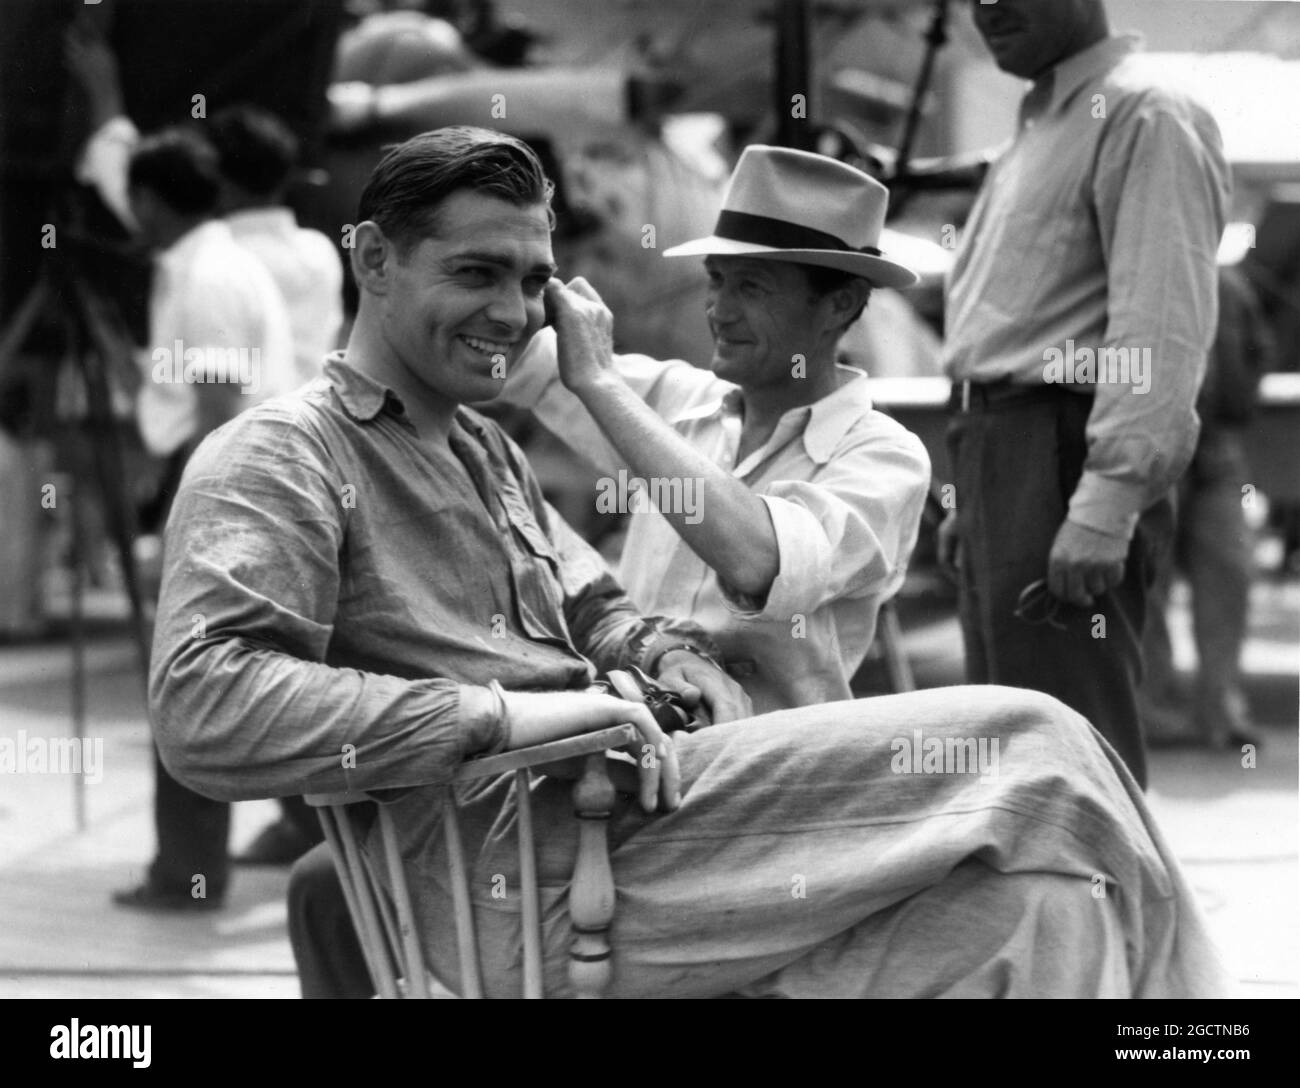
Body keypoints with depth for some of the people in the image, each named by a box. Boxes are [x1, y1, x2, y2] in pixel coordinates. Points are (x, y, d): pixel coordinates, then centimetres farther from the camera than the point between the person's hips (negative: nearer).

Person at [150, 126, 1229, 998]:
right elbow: (206, 708, -21)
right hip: (532, 878, -9)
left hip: (609, 802, 9)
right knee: (1025, 749, -13)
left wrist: (664, 652, 6)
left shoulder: (483, 447, 25)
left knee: (1030, 899, -8)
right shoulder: (279, 456, -6)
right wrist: (499, 713, -24)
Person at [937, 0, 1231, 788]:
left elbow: (1161, 329, -18)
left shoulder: (1146, 118, -9)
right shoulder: (1040, 126, 22)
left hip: (1064, 458, -10)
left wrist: (1107, 503, -26)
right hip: (1003, 457, 10)